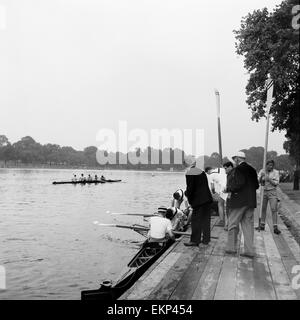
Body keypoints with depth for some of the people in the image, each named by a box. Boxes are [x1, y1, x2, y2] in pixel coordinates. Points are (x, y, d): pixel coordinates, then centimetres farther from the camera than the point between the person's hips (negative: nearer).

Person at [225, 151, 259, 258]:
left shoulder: (239, 169, -12)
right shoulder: (252, 169, 11)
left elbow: (239, 183, -23)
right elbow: (256, 185, 11)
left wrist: (229, 188, -9)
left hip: (239, 201, -7)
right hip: (251, 201, 7)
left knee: (233, 225, 5)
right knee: (248, 225, 10)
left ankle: (231, 248, 13)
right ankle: (249, 250, 12)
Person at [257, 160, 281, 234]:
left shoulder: (276, 172, -3)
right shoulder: (262, 171, 3)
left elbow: (276, 183, -7)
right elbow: (258, 181, -1)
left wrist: (269, 179, -21)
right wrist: (261, 176, -20)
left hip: (272, 191, -2)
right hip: (263, 191, 3)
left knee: (274, 209, -9)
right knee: (263, 209, 7)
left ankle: (275, 227, -8)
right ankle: (262, 225, 18)